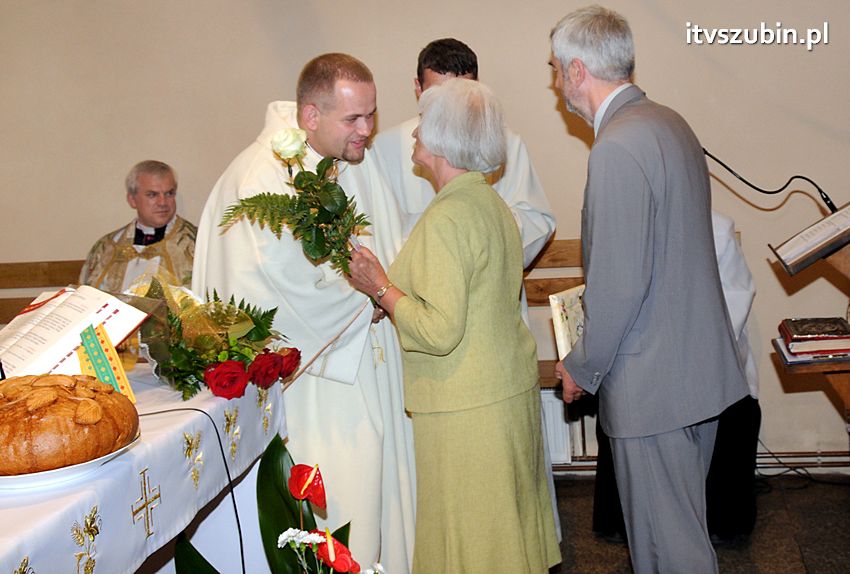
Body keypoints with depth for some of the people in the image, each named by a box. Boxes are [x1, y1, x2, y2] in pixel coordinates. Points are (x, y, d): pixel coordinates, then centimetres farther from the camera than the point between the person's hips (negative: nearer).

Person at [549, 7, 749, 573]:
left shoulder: (617, 149, -22)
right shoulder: (669, 122, 8)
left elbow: (621, 283, -24)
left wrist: (582, 367, -9)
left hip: (652, 382, -10)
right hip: (698, 363, 10)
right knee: (682, 520, 24)